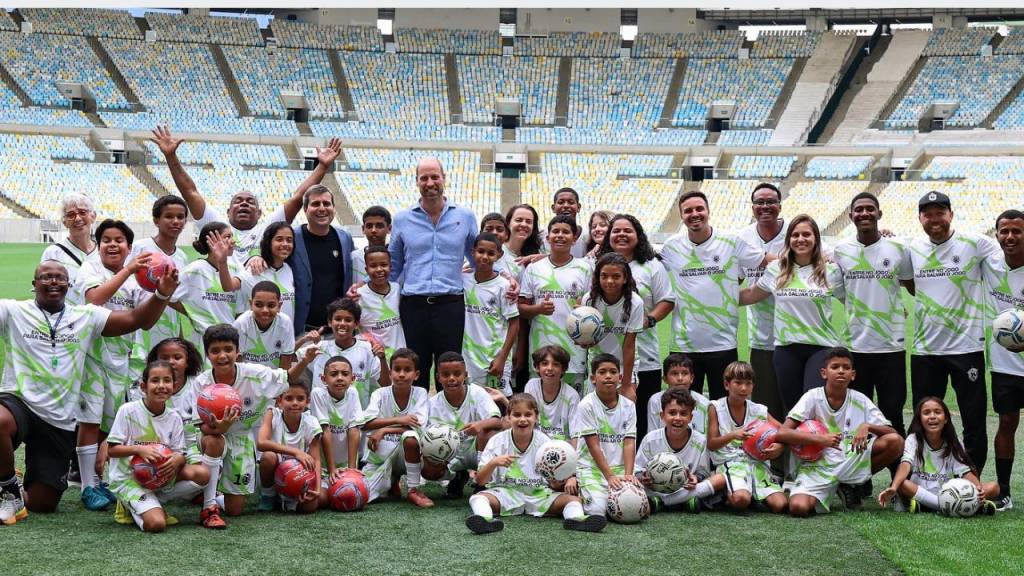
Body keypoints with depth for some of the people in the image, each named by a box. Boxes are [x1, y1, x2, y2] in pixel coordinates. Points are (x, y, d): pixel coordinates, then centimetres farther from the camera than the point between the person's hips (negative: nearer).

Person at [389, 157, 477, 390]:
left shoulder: (465, 217, 8)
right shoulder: (402, 219, 9)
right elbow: (392, 265, 16)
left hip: (450, 304, -1)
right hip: (413, 305, 1)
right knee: (416, 370, 7)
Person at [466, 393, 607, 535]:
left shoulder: (545, 442, 1)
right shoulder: (497, 441, -2)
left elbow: (554, 483, 3)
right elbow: (480, 481, -3)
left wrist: (557, 484, -21)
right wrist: (493, 463, -22)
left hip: (539, 494, 1)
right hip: (506, 492, -1)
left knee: (573, 498, -20)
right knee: (477, 497, -28)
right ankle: (485, 519, -55)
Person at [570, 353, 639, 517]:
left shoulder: (628, 406, 4)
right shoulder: (587, 405, -8)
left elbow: (629, 443, -2)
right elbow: (594, 445, -12)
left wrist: (628, 474, -17)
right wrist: (610, 477, -19)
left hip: (619, 467, 4)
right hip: (591, 467, -4)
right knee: (597, 509, -25)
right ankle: (582, 495, 8)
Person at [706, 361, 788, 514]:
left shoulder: (759, 411, 7)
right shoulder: (716, 408, 1)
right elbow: (711, 445, -2)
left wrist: (778, 447, -14)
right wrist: (733, 435, -20)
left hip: (757, 462, 3)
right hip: (730, 462, -3)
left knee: (780, 505, -18)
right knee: (740, 501, -33)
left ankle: (754, 495, 13)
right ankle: (728, 495, 4)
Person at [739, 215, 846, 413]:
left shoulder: (831, 271, 3)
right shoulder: (776, 269, 7)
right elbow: (751, 295, 16)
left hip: (822, 347, -2)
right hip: (786, 348, 2)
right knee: (792, 407, 5)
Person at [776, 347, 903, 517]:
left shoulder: (860, 401, 1)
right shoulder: (813, 397, -7)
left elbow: (892, 433, -3)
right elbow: (782, 434, -14)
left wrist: (867, 426, -22)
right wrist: (820, 439, -25)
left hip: (851, 463, 3)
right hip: (817, 466, -3)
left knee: (896, 442, -17)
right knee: (798, 508, -32)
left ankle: (852, 486, 4)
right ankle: (826, 494, 6)